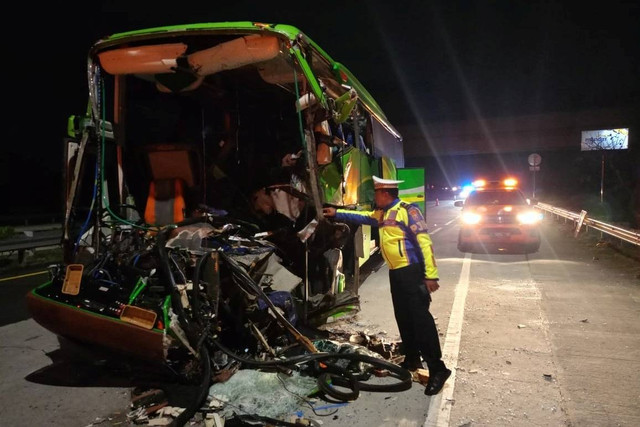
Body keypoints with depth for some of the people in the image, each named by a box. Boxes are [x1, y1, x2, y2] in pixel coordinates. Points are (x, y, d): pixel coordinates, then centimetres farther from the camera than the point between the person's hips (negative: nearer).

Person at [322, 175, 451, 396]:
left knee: (420, 318, -10)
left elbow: (424, 242, -18)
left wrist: (431, 275, -21)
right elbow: (362, 217, 29)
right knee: (403, 317, 14)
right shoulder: (382, 213, 13)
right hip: (395, 273, 9)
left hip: (412, 271, -9)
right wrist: (336, 213, 27)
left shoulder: (408, 210, -14)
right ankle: (412, 359, 28)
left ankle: (437, 369, -3)